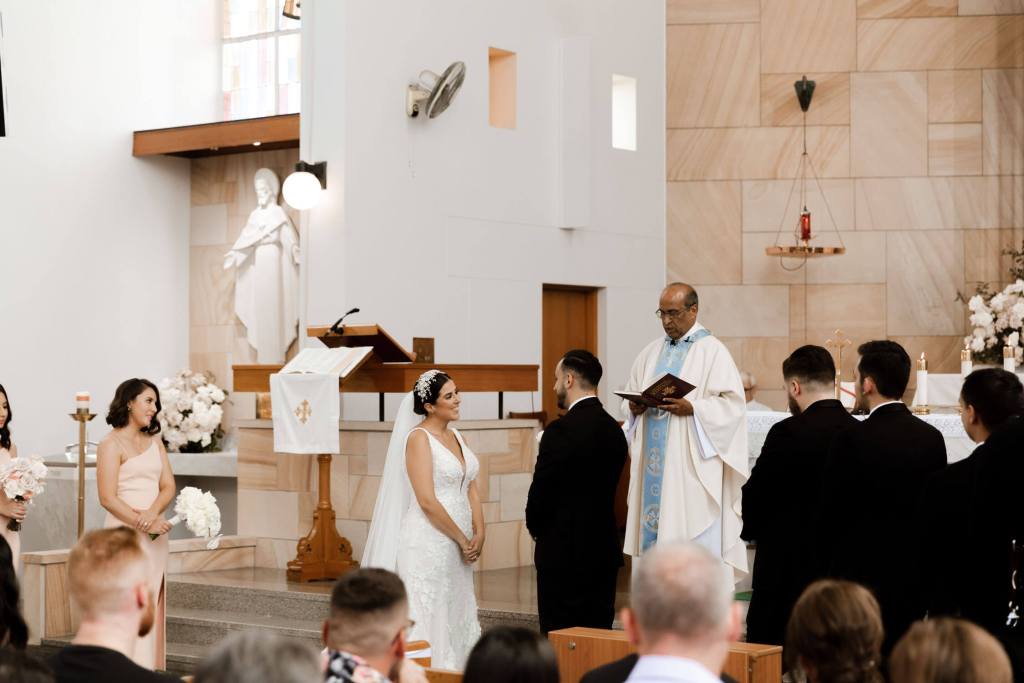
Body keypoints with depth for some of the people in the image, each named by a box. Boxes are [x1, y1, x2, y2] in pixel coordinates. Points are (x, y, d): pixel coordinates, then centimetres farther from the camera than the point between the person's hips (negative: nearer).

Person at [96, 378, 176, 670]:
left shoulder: (155, 441, 13)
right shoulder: (111, 444, -6)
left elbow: (168, 487, 6)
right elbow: (108, 498, -12)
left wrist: (153, 514, -13)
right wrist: (143, 524, -17)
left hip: (156, 534, 6)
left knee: (151, 606, 7)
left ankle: (148, 669, 11)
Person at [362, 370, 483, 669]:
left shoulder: (456, 436, 12)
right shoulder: (419, 438, -12)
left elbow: (471, 488, 12)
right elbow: (427, 501, -18)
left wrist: (478, 534, -1)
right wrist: (463, 540, -12)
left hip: (458, 547, 8)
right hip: (427, 542, -8)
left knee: (457, 618, 11)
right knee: (429, 619, -3)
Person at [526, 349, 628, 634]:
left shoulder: (561, 430, -16)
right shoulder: (614, 429, 7)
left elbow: (541, 490, -13)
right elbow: (606, 488, 11)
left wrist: (536, 528, 7)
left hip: (564, 553, -7)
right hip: (604, 549, 7)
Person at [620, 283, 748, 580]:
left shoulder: (713, 351, -3)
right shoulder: (651, 352, 15)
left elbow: (731, 402, -9)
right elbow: (630, 395, 20)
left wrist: (692, 408, -21)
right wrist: (634, 406, -3)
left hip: (692, 463, -6)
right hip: (654, 460, 6)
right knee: (654, 526, 5)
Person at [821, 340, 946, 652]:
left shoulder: (852, 440, -14)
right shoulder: (932, 438, 2)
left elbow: (831, 513, -8)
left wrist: (833, 554, 9)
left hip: (863, 574, -5)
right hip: (914, 580, 5)